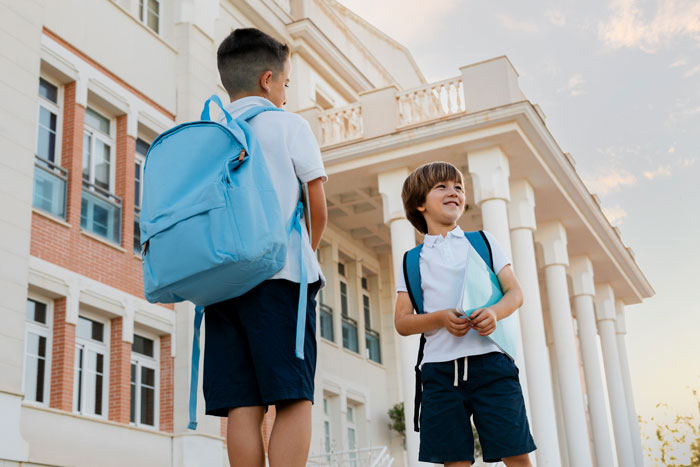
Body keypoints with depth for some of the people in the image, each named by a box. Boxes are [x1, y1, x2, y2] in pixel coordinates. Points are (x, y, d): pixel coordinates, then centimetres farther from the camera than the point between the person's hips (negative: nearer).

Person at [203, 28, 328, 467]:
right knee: (294, 400, -8)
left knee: (243, 405, 0)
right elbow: (318, 209, 7)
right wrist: (308, 252, 23)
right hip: (279, 275, -5)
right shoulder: (289, 125, 6)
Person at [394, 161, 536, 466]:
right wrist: (440, 318, -12)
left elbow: (515, 292, 9)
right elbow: (402, 322, 7)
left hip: (489, 359, 0)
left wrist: (495, 312, -14)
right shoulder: (413, 261, 12)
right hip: (441, 368, 0)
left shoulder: (483, 242, 15)